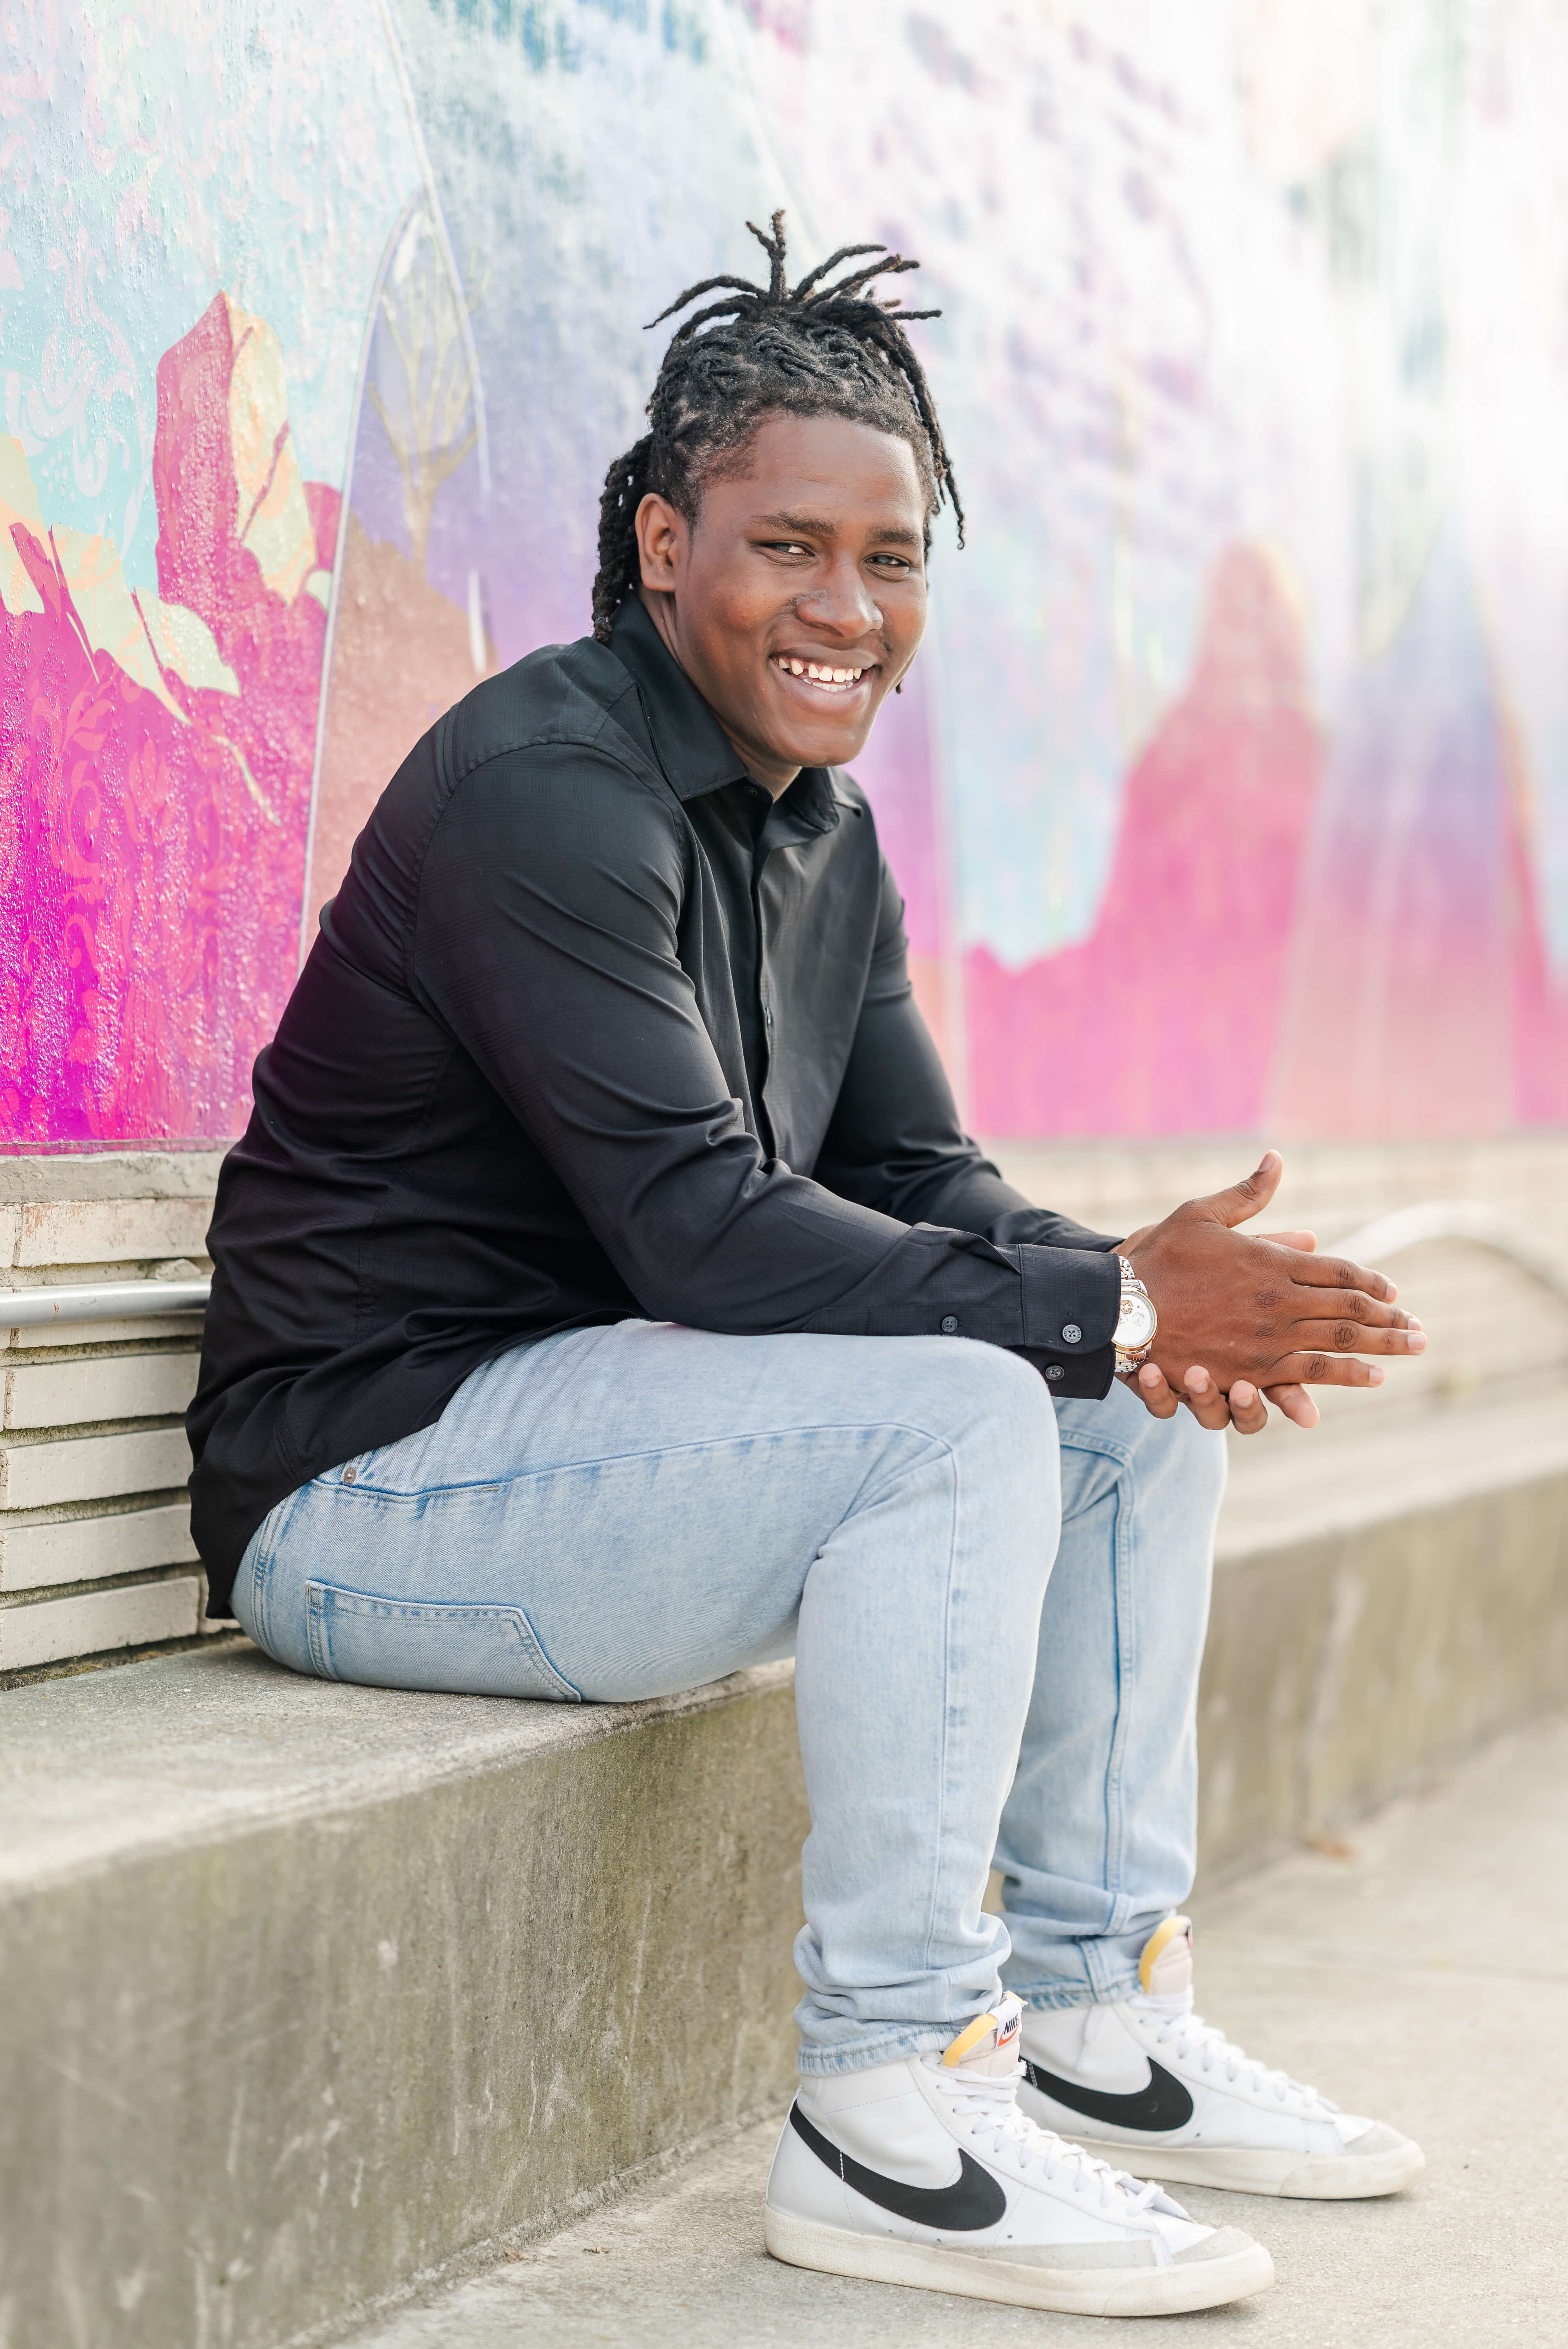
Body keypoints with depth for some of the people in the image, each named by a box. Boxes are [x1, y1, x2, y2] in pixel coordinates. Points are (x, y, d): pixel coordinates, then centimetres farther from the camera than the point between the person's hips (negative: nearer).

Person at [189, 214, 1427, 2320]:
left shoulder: (823, 828, 11)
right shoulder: (546, 786, -19)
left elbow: (918, 1181, 9)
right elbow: (700, 1225, -27)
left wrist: (1139, 1298, -13)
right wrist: (1110, 1304, -26)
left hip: (596, 1412, 10)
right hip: (374, 1475, -10)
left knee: (1141, 1404, 4)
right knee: (957, 1413, -28)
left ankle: (1100, 2025, 10)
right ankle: (891, 2114, -20)